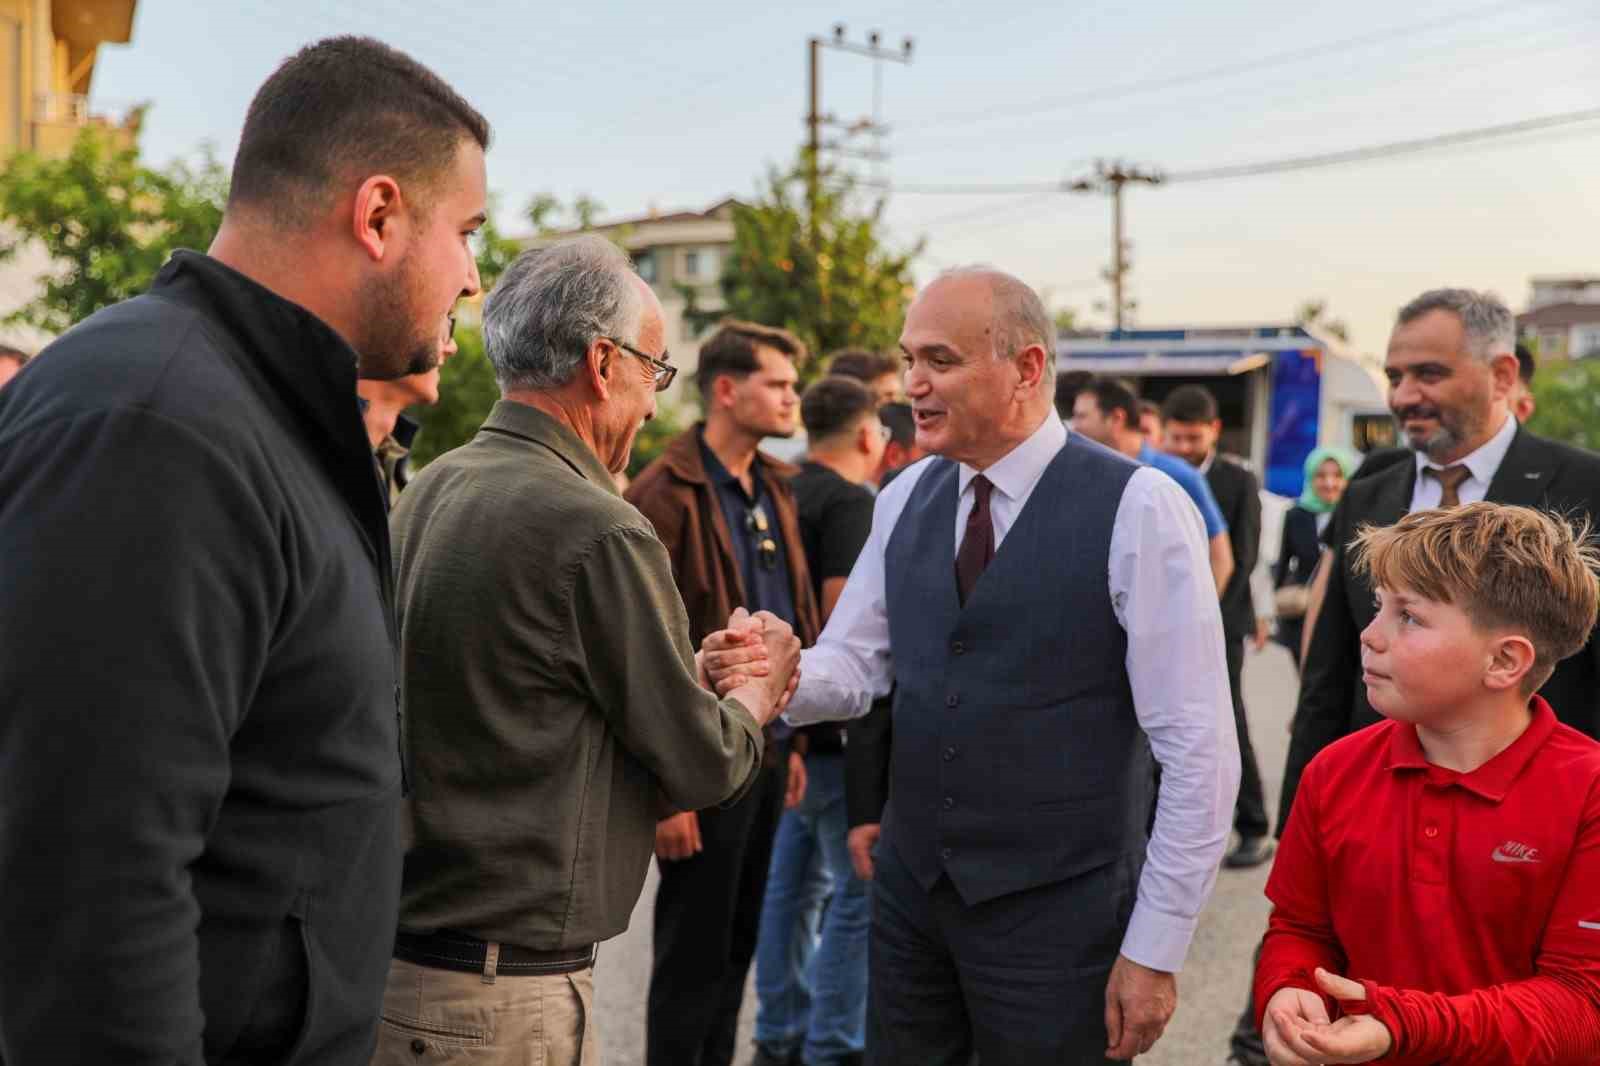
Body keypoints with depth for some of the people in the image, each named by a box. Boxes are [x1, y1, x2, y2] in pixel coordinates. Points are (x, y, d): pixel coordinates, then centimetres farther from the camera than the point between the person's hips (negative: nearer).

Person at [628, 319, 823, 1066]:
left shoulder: (774, 489, 11)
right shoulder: (666, 496, -14)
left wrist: (791, 742, 13)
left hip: (767, 748, 8)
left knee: (737, 946, 17)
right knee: (692, 956, 5)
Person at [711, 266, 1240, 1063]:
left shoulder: (1138, 509, -14)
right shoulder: (906, 498, 5)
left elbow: (1199, 751, -13)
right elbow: (855, 664, 9)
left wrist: (1155, 951, -12)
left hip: (1057, 909, -5)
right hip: (909, 889, 5)